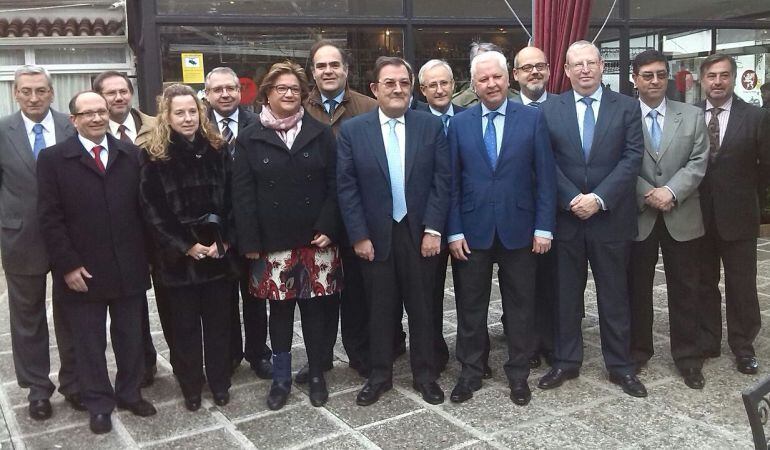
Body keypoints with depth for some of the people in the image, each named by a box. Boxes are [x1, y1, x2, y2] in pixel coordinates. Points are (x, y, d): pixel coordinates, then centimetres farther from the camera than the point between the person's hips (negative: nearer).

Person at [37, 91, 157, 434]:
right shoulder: (53, 158, -2)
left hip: (129, 269, 2)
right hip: (81, 272, -2)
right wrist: (68, 265, -11)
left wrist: (145, 255, 0)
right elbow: (50, 218, -6)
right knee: (89, 342, 10)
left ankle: (130, 393, 33)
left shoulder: (130, 154, 6)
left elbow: (142, 207, 5)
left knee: (131, 337, 14)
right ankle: (99, 404, 26)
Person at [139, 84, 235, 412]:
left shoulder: (217, 149, 3)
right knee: (185, 324, 8)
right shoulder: (155, 156, -4)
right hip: (178, 256, -2)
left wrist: (223, 241, -8)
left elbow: (230, 201, 3)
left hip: (218, 252, 2)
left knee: (219, 321, 10)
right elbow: (152, 211, -6)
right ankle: (191, 387, 23)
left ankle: (219, 382, 24)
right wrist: (186, 246, -11)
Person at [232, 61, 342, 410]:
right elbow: (243, 194, -1)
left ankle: (317, 374, 24)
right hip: (273, 243, 0)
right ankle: (281, 378, 24)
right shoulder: (250, 139, 2)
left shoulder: (321, 134, 4)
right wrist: (250, 242, -7)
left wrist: (327, 228, -9)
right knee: (280, 310, 8)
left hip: (316, 239, 1)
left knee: (315, 308, 7)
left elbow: (334, 185, 1)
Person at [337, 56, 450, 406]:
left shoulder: (431, 126, 0)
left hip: (420, 235, 0)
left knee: (422, 307, 11)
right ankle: (380, 375, 27)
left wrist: (433, 230, -9)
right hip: (375, 237, 0)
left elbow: (442, 181, -2)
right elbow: (346, 187, -3)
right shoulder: (352, 130, -2)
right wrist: (359, 236, -7)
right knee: (380, 309, 11)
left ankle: (425, 374, 27)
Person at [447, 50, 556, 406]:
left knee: (520, 306, 10)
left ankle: (518, 374, 26)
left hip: (519, 229, -1)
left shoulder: (532, 119, -1)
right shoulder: (459, 124, 3)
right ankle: (470, 372, 25)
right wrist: (454, 231, -4)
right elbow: (452, 182, 2)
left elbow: (545, 176, -2)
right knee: (470, 306, 10)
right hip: (472, 230, 1)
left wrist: (544, 227, -7)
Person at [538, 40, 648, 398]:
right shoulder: (550, 110, 3)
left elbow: (632, 158, -6)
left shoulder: (627, 107, 2)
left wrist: (599, 199, -15)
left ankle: (620, 365, 22)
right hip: (566, 217, 1)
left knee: (614, 295, 9)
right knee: (566, 295, 10)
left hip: (611, 217, 0)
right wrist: (572, 200, -14)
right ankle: (565, 362, 23)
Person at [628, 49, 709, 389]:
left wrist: (671, 191, -16)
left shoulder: (692, 116, 6)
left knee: (684, 290, 9)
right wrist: (648, 194, -17)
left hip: (681, 218, 2)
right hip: (637, 217, -1)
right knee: (637, 289, 10)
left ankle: (688, 357, 22)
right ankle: (638, 351, 25)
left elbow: (698, 163, -2)